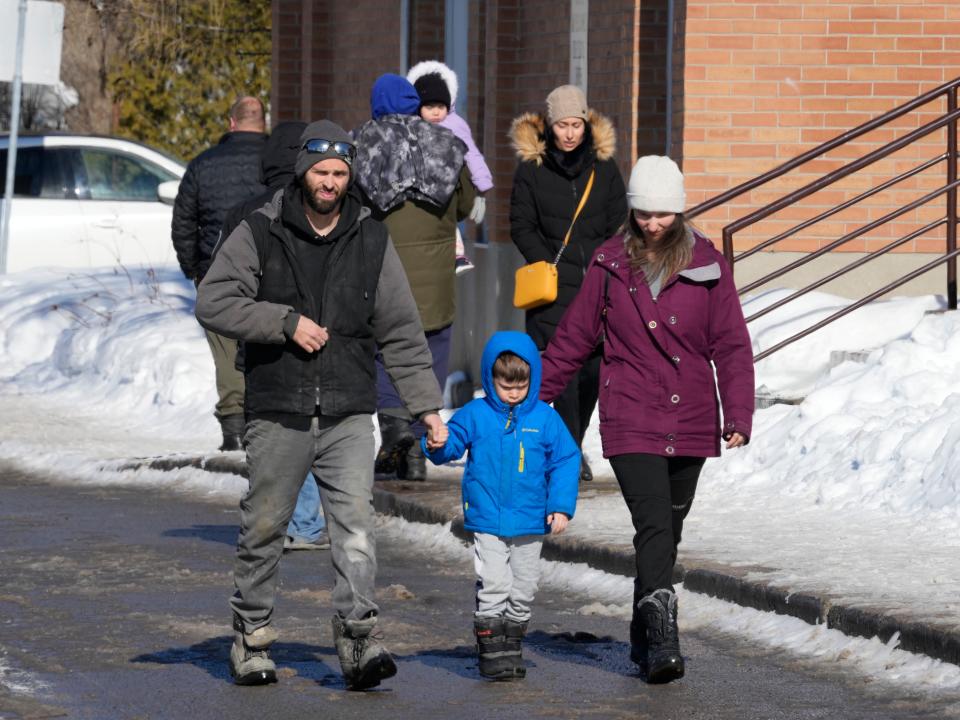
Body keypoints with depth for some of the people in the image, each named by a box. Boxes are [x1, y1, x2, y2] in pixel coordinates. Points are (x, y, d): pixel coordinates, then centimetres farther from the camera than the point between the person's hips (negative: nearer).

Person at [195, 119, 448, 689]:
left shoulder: (371, 240, 7)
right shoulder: (260, 234, 0)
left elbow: (401, 331, 11)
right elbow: (213, 303, -7)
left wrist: (426, 405, 7)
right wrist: (286, 322, -15)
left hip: (349, 415, 1)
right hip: (277, 413, -1)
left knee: (356, 522, -13)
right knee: (264, 528, 6)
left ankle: (360, 638, -17)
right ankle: (253, 638, 21)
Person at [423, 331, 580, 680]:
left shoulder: (545, 418, 1)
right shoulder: (475, 414, -1)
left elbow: (565, 461, 4)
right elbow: (454, 440, 0)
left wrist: (561, 506, -2)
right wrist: (437, 446, -25)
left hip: (530, 523, 2)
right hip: (487, 520, -2)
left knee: (522, 592, 9)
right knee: (493, 586, -10)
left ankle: (512, 647, 23)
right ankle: (492, 650, -5)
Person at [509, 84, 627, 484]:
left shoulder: (603, 166, 9)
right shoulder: (531, 168, 3)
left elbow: (618, 222, 12)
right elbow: (521, 226, 4)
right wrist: (548, 265, -8)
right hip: (554, 285, -3)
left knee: (594, 365, 2)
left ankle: (573, 440, 22)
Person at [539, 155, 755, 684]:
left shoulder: (706, 264, 3)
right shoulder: (610, 264, 3)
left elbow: (731, 346, 3)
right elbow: (574, 338, 10)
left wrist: (738, 415, -5)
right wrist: (533, 397, 11)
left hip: (691, 422, 2)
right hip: (631, 421, -2)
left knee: (667, 532, 11)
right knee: (654, 528, -16)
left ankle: (644, 639, 26)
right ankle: (661, 642, -24)